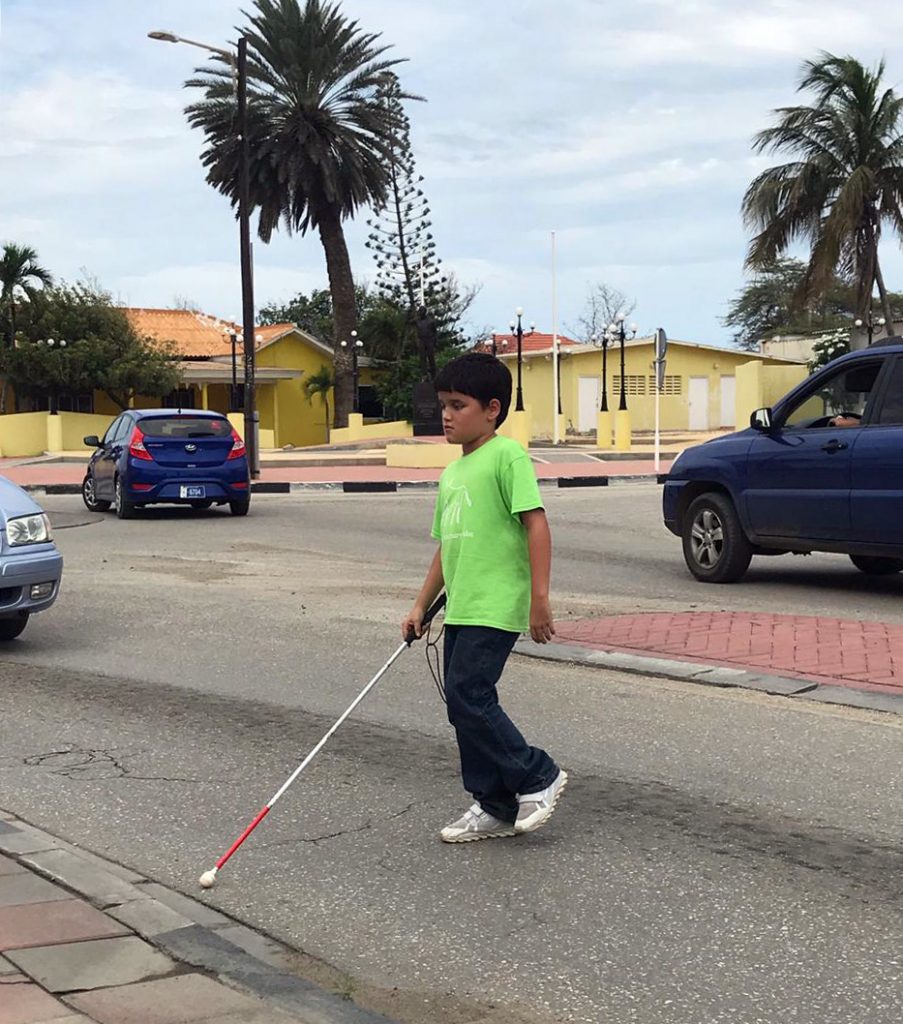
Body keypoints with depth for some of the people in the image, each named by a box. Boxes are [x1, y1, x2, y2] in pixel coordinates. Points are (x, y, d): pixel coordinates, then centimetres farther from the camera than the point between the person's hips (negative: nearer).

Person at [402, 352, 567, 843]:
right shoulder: (451, 472, 17)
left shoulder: (506, 454, -9)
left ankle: (538, 776, 2)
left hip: (496, 607, -9)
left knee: (467, 697, -14)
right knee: (466, 704, 10)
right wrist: (421, 605, 20)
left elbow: (536, 524, -15)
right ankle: (494, 807, 20)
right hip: (461, 610, 9)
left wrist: (539, 597, -19)